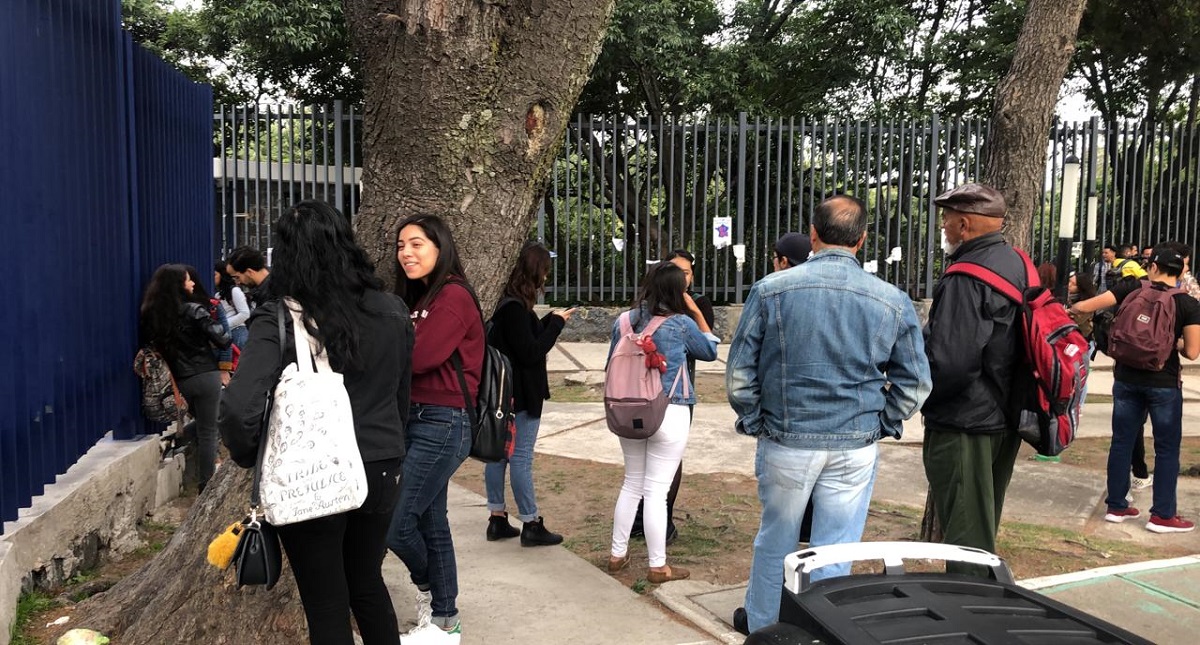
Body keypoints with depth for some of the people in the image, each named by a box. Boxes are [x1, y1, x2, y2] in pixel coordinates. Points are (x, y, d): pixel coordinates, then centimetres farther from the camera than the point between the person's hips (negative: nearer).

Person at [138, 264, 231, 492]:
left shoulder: (152, 313, 1)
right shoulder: (193, 311, -14)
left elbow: (149, 344, 9)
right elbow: (222, 340, -13)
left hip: (179, 379, 5)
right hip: (205, 376, -5)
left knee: (201, 425, 27)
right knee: (207, 431, 1)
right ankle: (206, 485, 5)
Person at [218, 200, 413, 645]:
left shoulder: (278, 319, -16)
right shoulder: (392, 311, -1)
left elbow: (239, 406, -26)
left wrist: (251, 457, -7)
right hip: (379, 472, 4)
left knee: (327, 605, 12)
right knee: (368, 583, 26)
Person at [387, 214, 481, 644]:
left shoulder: (453, 296, -13)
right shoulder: (418, 299, 15)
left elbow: (417, 358, -22)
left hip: (444, 423, -9)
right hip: (415, 419, 9)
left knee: (393, 522, -5)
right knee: (430, 521, 13)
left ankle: (430, 588, 23)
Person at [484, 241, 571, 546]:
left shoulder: (510, 303, 8)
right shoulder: (515, 308, -21)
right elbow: (531, 352, -20)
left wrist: (551, 320, 7)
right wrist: (556, 322, -11)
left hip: (507, 393, 10)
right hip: (521, 395, -9)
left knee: (498, 453, 13)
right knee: (521, 458, -1)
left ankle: (497, 519, 23)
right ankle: (531, 525, 9)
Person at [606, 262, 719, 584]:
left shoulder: (624, 320, 2)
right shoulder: (681, 323, -9)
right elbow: (710, 351, 8)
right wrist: (697, 312, 10)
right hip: (670, 414, -5)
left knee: (632, 483, 19)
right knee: (656, 490, 1)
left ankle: (617, 554, 26)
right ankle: (658, 566, 12)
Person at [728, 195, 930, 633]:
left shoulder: (771, 290, -8)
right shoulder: (893, 302, -2)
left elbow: (739, 374, -5)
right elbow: (915, 383, 3)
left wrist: (755, 423, 9)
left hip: (786, 443, 0)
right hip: (856, 448, 0)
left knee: (775, 542, 18)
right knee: (835, 552, 10)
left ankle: (761, 626, 37)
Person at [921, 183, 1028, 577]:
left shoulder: (965, 280, -23)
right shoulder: (1018, 264, 7)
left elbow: (948, 364, -29)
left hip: (963, 426, -10)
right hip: (1005, 419, 10)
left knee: (964, 536, 2)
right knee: (984, 528, 23)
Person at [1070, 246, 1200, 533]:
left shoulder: (1132, 289, -4)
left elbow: (1086, 306, -5)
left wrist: (1070, 308, 16)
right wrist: (1175, 341, 11)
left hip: (1126, 378, 3)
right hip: (1164, 383, -3)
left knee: (1121, 442, 12)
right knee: (1167, 448, 8)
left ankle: (1116, 506, 19)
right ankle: (1162, 515, 12)